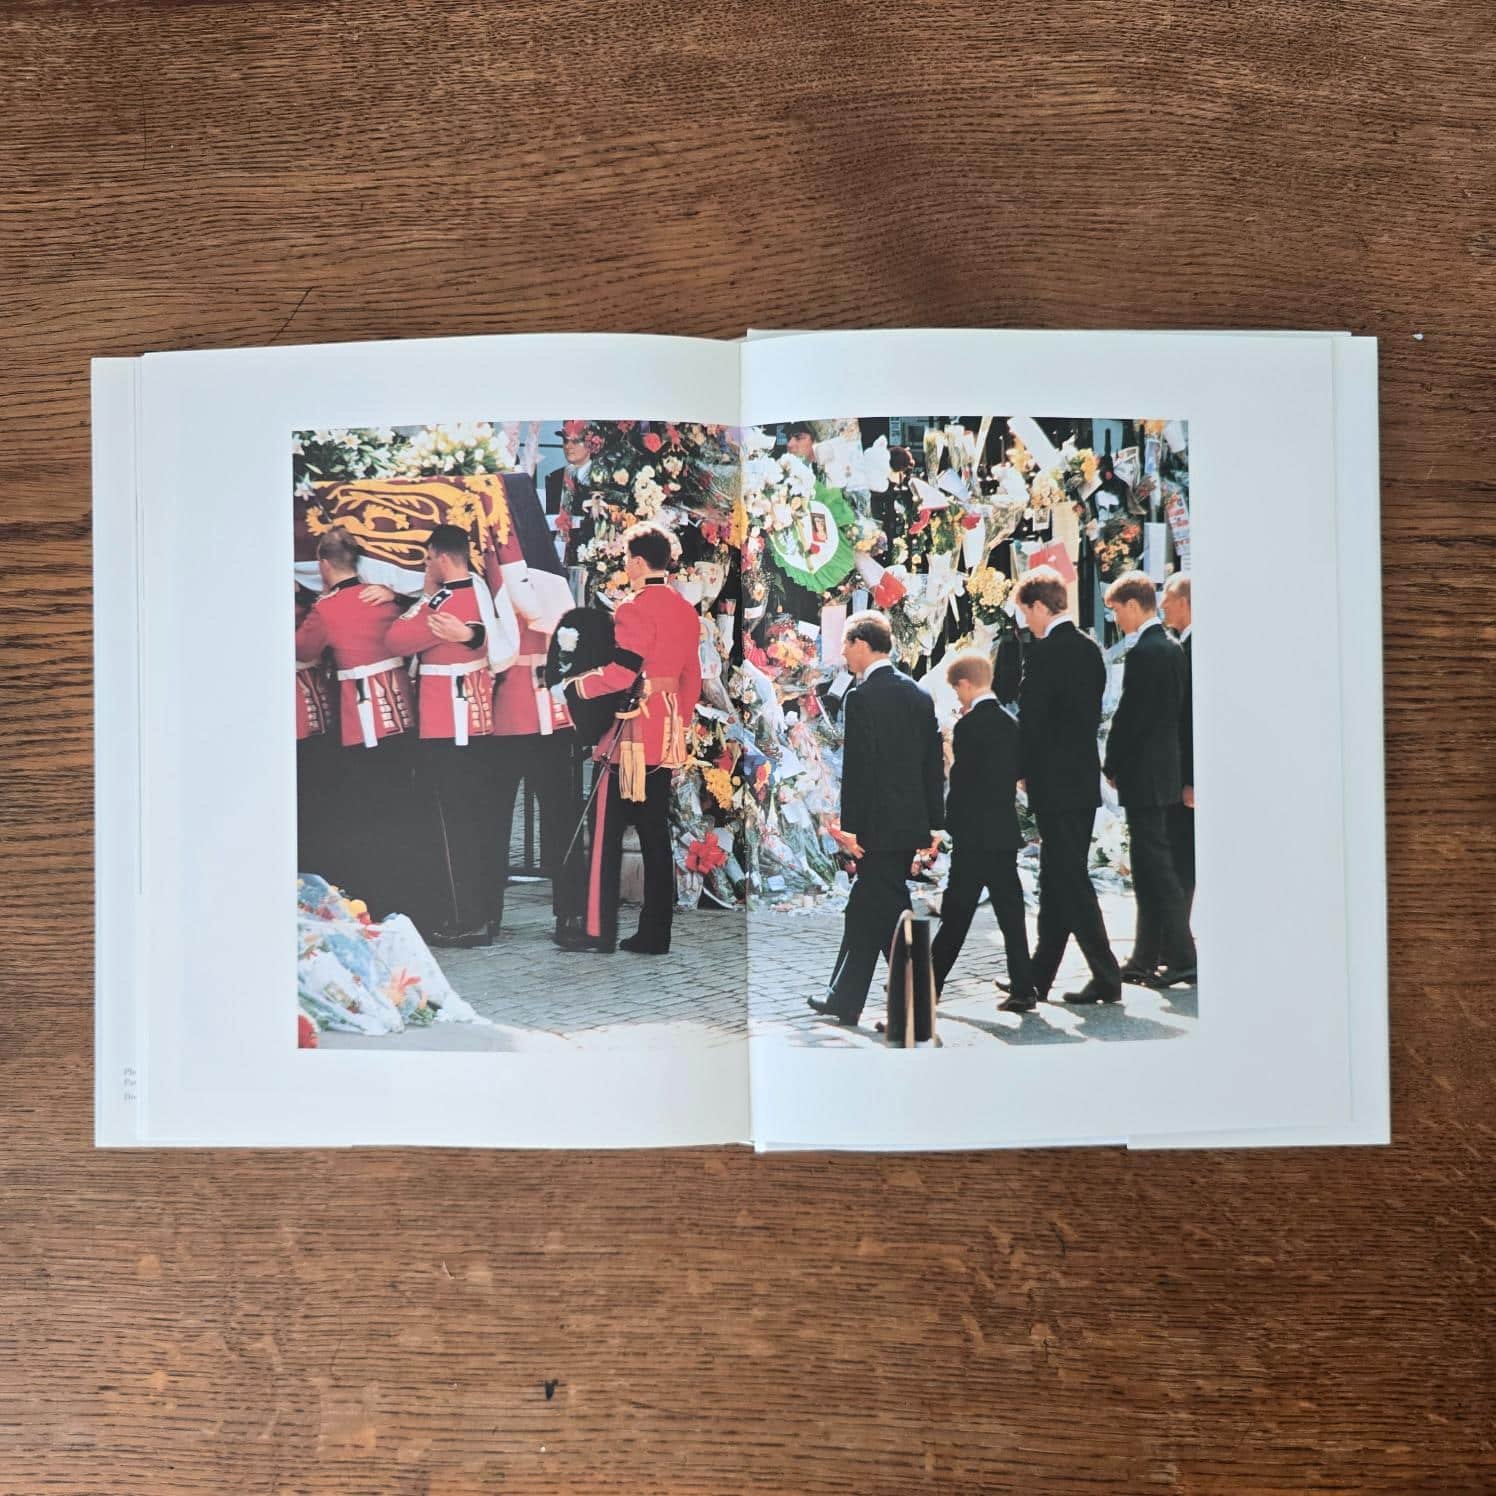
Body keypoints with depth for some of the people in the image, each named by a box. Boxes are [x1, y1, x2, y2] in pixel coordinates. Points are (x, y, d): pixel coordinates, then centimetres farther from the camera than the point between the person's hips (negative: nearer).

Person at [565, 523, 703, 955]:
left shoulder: (635, 608, -13)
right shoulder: (687, 611, 12)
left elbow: (620, 673, -21)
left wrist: (577, 685, -7)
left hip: (631, 734, -8)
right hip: (667, 736, 8)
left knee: (607, 830, 0)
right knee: (655, 832, 10)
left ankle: (600, 930, 4)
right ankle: (655, 933, 12)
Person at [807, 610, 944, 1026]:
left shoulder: (861, 697, -13)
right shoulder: (919, 695, 10)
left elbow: (858, 766, -16)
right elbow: (934, 764, 11)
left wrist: (850, 827, -12)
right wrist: (933, 824, 15)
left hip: (879, 826, -8)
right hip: (912, 823, 8)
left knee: (890, 914, -1)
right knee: (863, 910, 17)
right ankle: (844, 1000, 27)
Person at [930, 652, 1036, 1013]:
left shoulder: (968, 725, -13)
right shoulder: (1009, 723, 9)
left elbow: (962, 779, -13)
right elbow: (1016, 771, 14)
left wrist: (950, 821, -2)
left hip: (974, 834, -7)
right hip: (1006, 833, 7)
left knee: (956, 913, 0)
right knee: (1010, 911, 7)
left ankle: (930, 984, 9)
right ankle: (1022, 990, 8)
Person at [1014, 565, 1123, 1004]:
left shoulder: (1043, 652, -15)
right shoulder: (1090, 649, 11)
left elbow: (1031, 721, -17)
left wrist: (1021, 771, -2)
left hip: (1055, 784, -9)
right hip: (1084, 779, 9)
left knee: (1070, 882, -2)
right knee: (1058, 881, 14)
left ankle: (1106, 976, 1)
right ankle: (1038, 977, 23)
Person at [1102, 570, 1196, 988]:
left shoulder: (1143, 652, -16)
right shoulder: (1172, 649, 13)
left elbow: (1129, 716, -18)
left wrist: (1112, 766, -5)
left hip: (1143, 774, -10)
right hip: (1165, 770, 10)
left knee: (1155, 867, -4)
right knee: (1151, 867, 13)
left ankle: (1181, 957, 0)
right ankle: (1145, 959, 21)